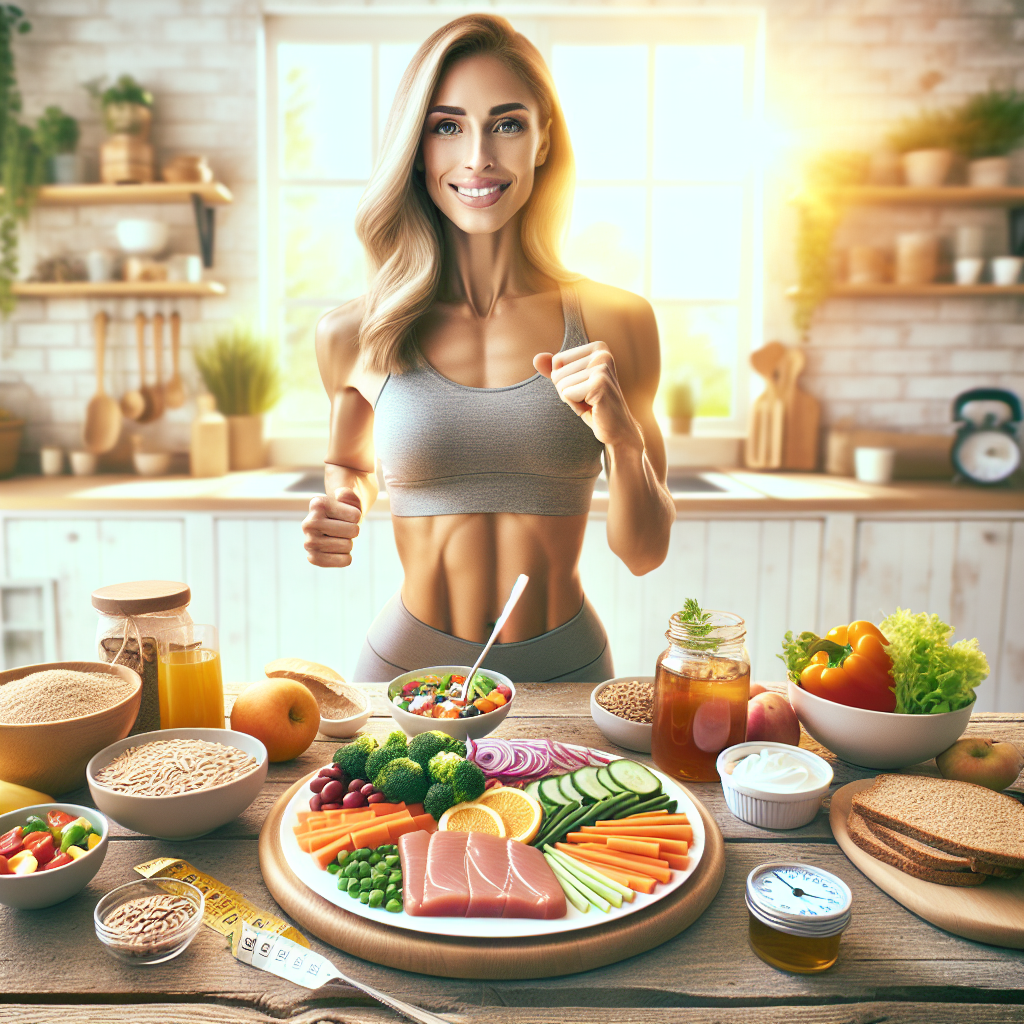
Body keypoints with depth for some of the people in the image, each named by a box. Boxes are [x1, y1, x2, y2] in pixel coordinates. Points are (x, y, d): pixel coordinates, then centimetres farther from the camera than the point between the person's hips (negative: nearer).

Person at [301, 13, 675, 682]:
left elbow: (644, 553, -3)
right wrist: (341, 513, -7)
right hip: (409, 669, 0)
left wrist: (624, 438, -20)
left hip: (565, 672, 1)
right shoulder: (353, 335, -7)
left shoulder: (615, 323, -7)